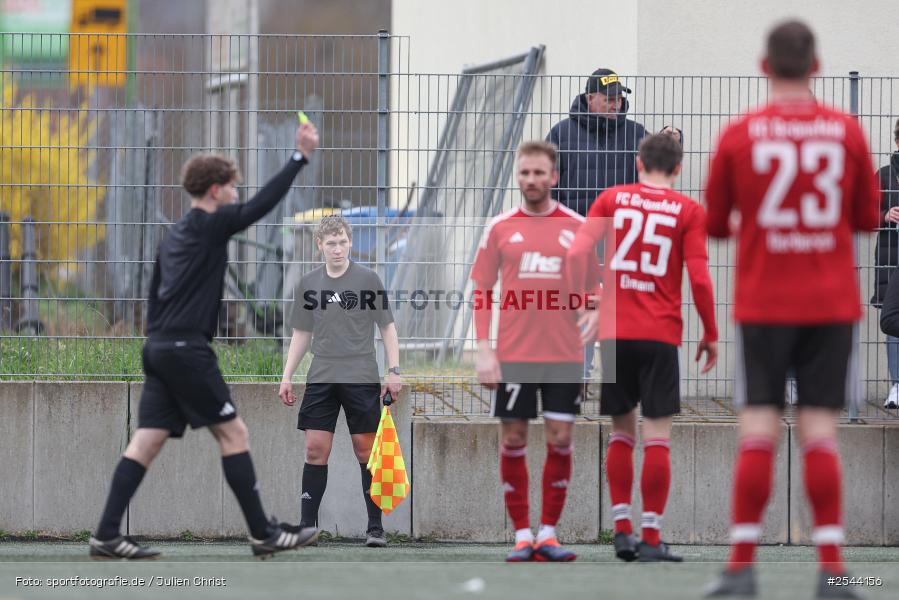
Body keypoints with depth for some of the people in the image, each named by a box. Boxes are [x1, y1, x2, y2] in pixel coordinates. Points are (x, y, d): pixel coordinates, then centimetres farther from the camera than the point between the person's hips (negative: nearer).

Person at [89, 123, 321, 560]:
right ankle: (264, 535, -1)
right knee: (233, 433, -2)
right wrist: (301, 157, -12)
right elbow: (260, 206, -14)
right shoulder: (208, 226, -7)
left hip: (160, 346, 9)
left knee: (147, 441, 4)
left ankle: (106, 537, -2)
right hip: (186, 349, -9)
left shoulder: (175, 235, 19)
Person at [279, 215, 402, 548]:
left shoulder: (368, 280, -2)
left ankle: (376, 527, 5)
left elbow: (387, 327, 2)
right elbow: (301, 334, 14)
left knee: (366, 451, 0)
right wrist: (287, 376, 8)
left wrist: (394, 371, -6)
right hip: (321, 379, 3)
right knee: (316, 449, -2)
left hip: (362, 379, -2)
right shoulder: (309, 284, 7)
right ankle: (307, 526, 1)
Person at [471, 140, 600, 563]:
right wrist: (483, 350, -4)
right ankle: (522, 535, 8)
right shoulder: (501, 228, 4)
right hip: (512, 353, 0)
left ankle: (548, 533, 8)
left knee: (560, 440, -1)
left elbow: (595, 285, 11)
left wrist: (591, 310, -12)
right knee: (513, 439, 0)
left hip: (564, 353, 0)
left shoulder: (577, 227, 5)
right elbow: (481, 291, 5)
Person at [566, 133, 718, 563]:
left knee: (622, 431, 13)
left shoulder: (612, 198, 5)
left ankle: (622, 529, 9)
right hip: (661, 334, -2)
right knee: (657, 437, -1)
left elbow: (577, 253, -4)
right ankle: (650, 539, -3)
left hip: (613, 332, 2)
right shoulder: (689, 211, 1)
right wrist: (710, 335, 5)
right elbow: (699, 279, -5)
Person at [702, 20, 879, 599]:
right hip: (832, 305, 1)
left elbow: (714, 222, 4)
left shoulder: (739, 134, -4)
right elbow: (868, 217, 5)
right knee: (820, 432, 1)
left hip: (762, 305, -1)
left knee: (757, 433, 1)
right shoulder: (847, 131, -2)